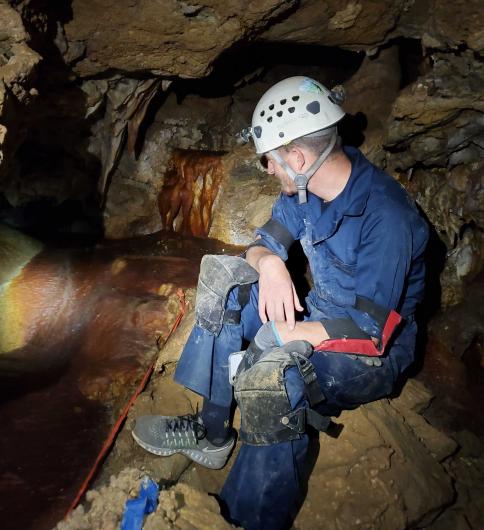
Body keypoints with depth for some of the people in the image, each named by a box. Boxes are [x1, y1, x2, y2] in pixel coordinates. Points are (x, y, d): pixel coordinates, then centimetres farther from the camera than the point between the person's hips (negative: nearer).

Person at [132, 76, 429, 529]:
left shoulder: (386, 219, -28)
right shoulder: (306, 186, -4)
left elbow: (370, 331, -28)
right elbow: (263, 242, 4)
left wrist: (274, 336, -25)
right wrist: (269, 262, -22)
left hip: (375, 353, -8)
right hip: (321, 312, 8)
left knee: (272, 372, -37)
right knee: (223, 276, -5)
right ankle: (211, 431, -1)